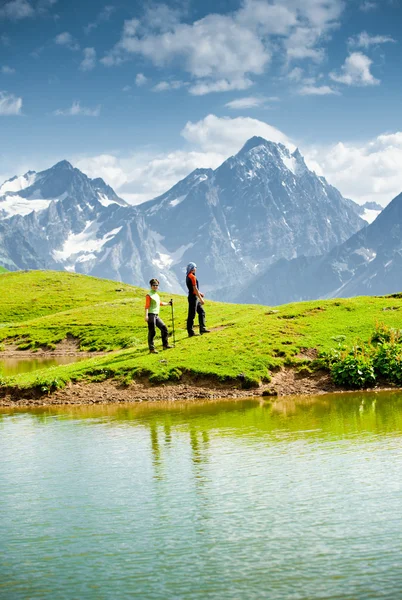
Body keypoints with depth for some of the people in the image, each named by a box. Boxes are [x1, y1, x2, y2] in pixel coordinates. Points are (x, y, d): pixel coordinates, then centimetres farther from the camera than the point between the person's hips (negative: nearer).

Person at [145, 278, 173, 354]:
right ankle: (151, 349, -5)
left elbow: (160, 303, 32)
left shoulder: (157, 294, 16)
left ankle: (165, 345, 20)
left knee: (164, 328, 10)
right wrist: (146, 315, -24)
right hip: (151, 315, -9)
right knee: (152, 332, -7)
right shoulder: (149, 295, -9)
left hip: (156, 316, 9)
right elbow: (147, 306, -16)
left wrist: (168, 304, 39)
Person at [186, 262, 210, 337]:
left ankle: (202, 328, 16)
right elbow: (195, 289, -20)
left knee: (201, 312, 15)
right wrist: (200, 298, -18)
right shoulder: (192, 277, -17)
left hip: (195, 297, 10)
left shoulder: (188, 276, 13)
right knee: (191, 315, -5)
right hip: (193, 297, -10)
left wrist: (199, 293, 25)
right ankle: (190, 332, -1)